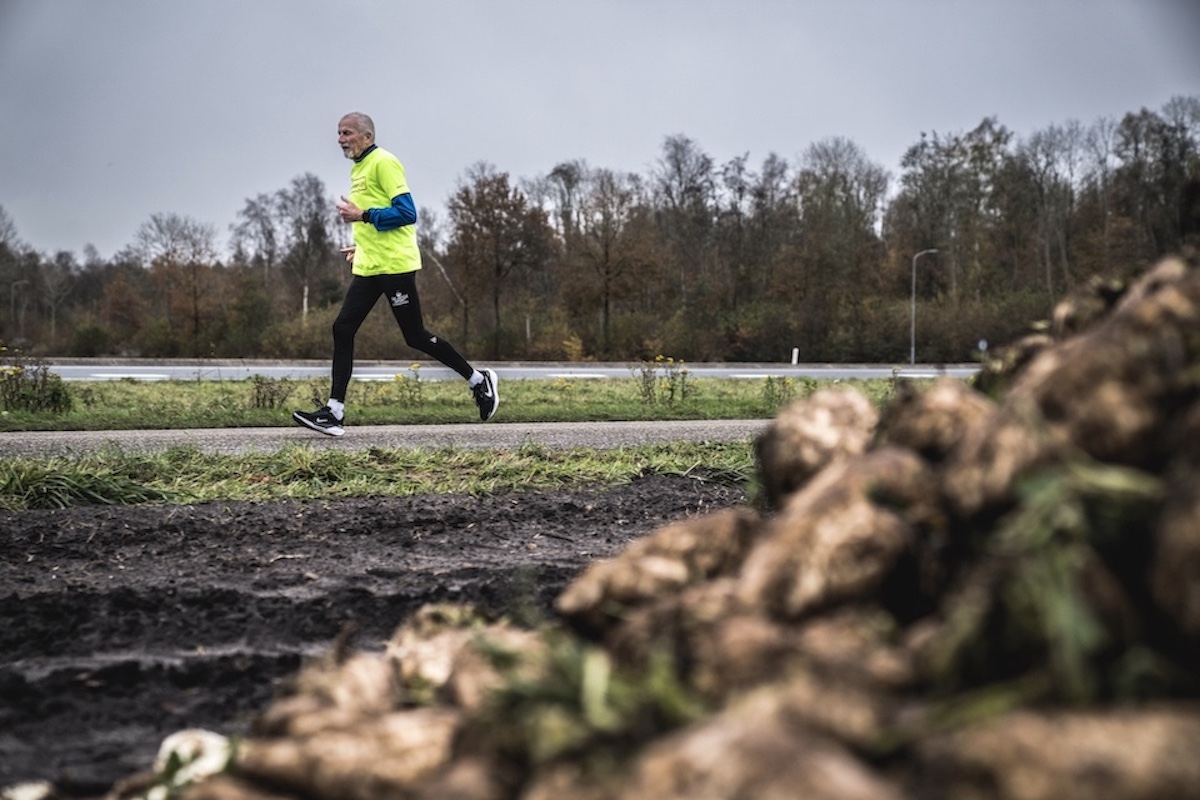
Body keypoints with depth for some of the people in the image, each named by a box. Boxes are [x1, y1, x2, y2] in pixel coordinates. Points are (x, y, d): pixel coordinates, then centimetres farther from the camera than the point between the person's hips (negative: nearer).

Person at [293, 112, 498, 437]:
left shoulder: (383, 162, -11)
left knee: (415, 336, -3)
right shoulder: (358, 168, 18)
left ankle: (479, 381, 13)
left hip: (394, 265, -9)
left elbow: (407, 213, -19)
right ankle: (335, 412, -2)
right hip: (369, 268, 9)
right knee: (343, 329, -1)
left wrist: (363, 216, -21)